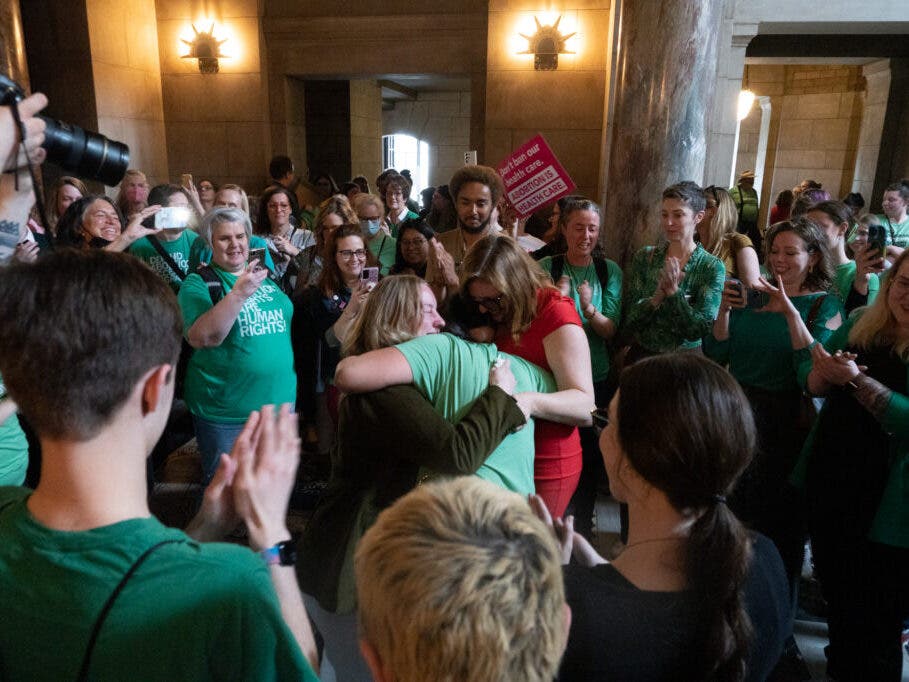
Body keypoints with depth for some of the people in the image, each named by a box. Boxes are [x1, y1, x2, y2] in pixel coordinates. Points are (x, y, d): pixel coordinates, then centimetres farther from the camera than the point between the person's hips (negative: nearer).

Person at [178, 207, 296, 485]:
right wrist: (239, 293, -32)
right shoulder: (198, 283, -7)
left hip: (279, 402, 5)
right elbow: (200, 338, -23)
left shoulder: (264, 275, 8)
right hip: (225, 415, -5)